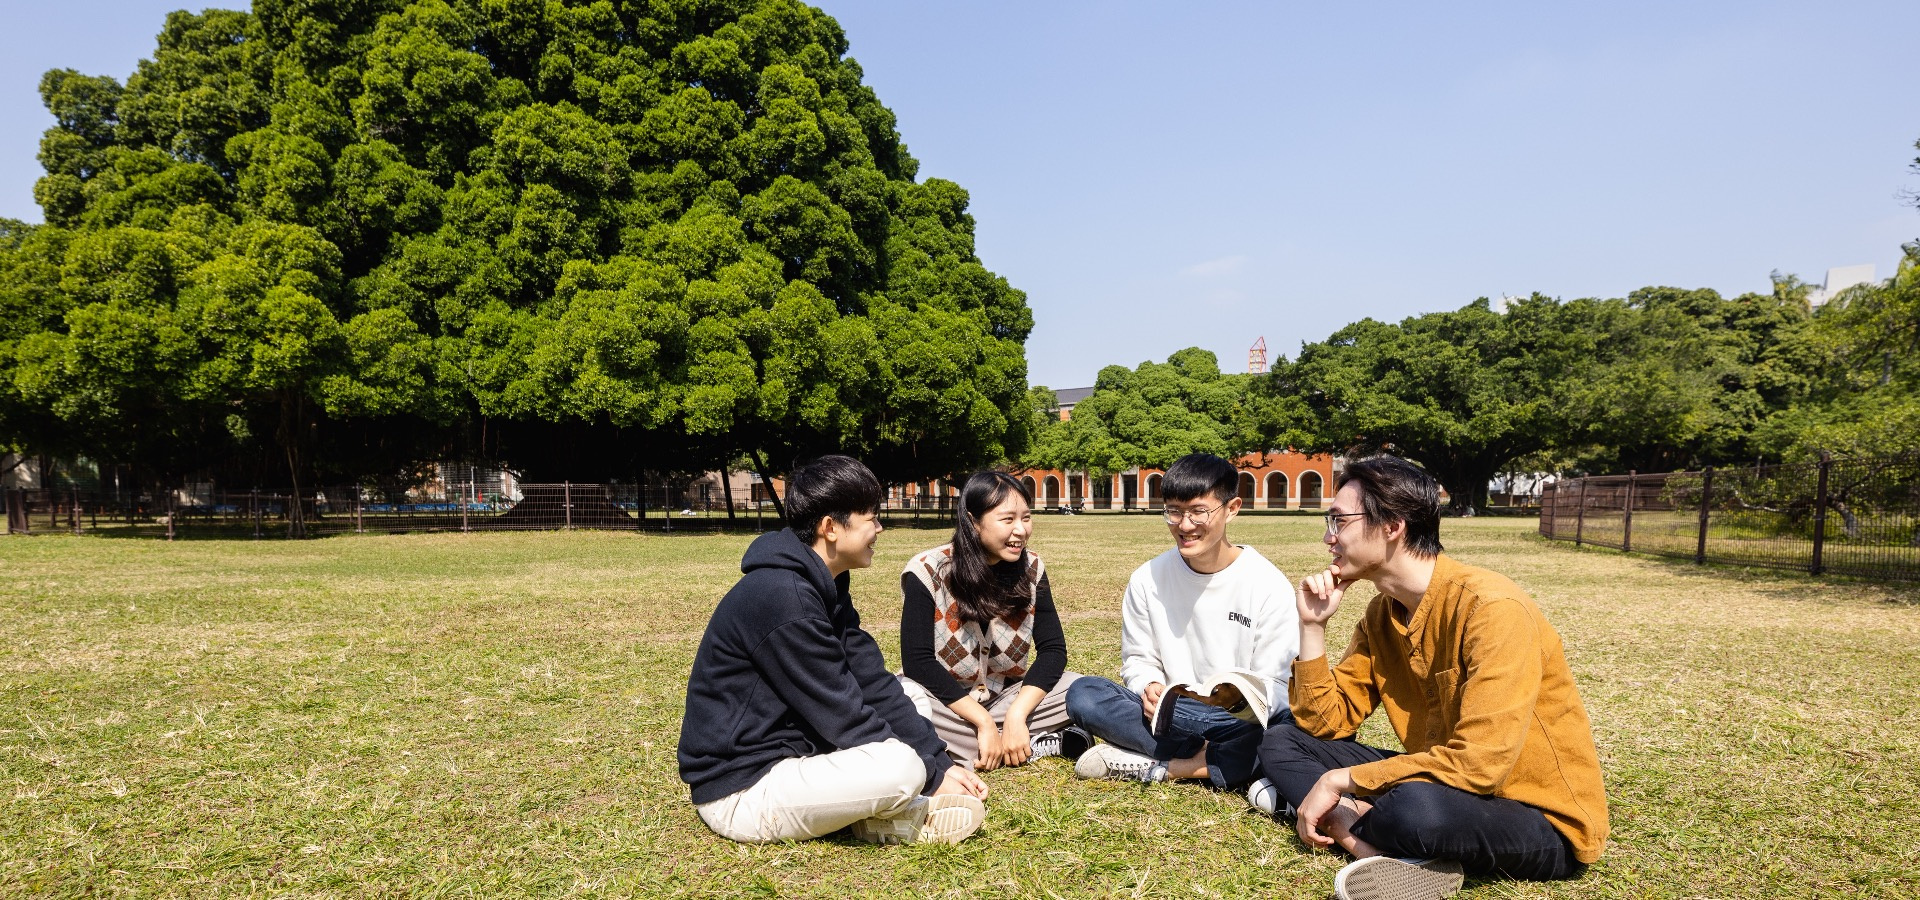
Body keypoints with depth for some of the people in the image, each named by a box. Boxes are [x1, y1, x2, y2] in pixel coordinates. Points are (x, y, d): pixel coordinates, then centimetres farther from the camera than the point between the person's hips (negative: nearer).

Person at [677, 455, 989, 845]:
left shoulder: (826, 588, 7)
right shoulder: (781, 597, -24)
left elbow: (874, 684, 5)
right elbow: (840, 712, -21)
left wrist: (941, 762, -2)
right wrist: (931, 776, -13)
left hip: (785, 756, 10)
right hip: (739, 790, -10)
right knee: (900, 768, -28)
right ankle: (912, 816, 1)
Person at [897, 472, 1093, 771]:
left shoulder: (1031, 569, -4)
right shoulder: (927, 572, -15)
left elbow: (1052, 648, -6)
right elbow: (918, 662, -18)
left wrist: (1016, 715, -22)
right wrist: (983, 722, -25)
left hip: (1006, 696, 3)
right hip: (944, 700, -3)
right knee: (906, 704, -37)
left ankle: (964, 750, -18)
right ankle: (1044, 744, -23)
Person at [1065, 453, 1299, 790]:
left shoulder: (1269, 586, -6)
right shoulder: (1148, 580, 1)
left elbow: (1272, 685, -5)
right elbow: (1138, 659, 9)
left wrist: (1243, 700, -28)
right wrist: (1150, 686, -14)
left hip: (1239, 718, -2)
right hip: (1167, 710, 2)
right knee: (1082, 694, -23)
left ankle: (1150, 767, -23)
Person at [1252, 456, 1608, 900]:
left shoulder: (1492, 609, -24)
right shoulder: (1381, 615, 2)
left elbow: (1479, 764, -31)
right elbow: (1325, 723, 3)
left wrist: (1339, 782, -24)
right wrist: (1312, 626, -8)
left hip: (1544, 821, -8)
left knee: (1416, 804, -42)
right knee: (1282, 741, -2)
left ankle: (1345, 821, -12)